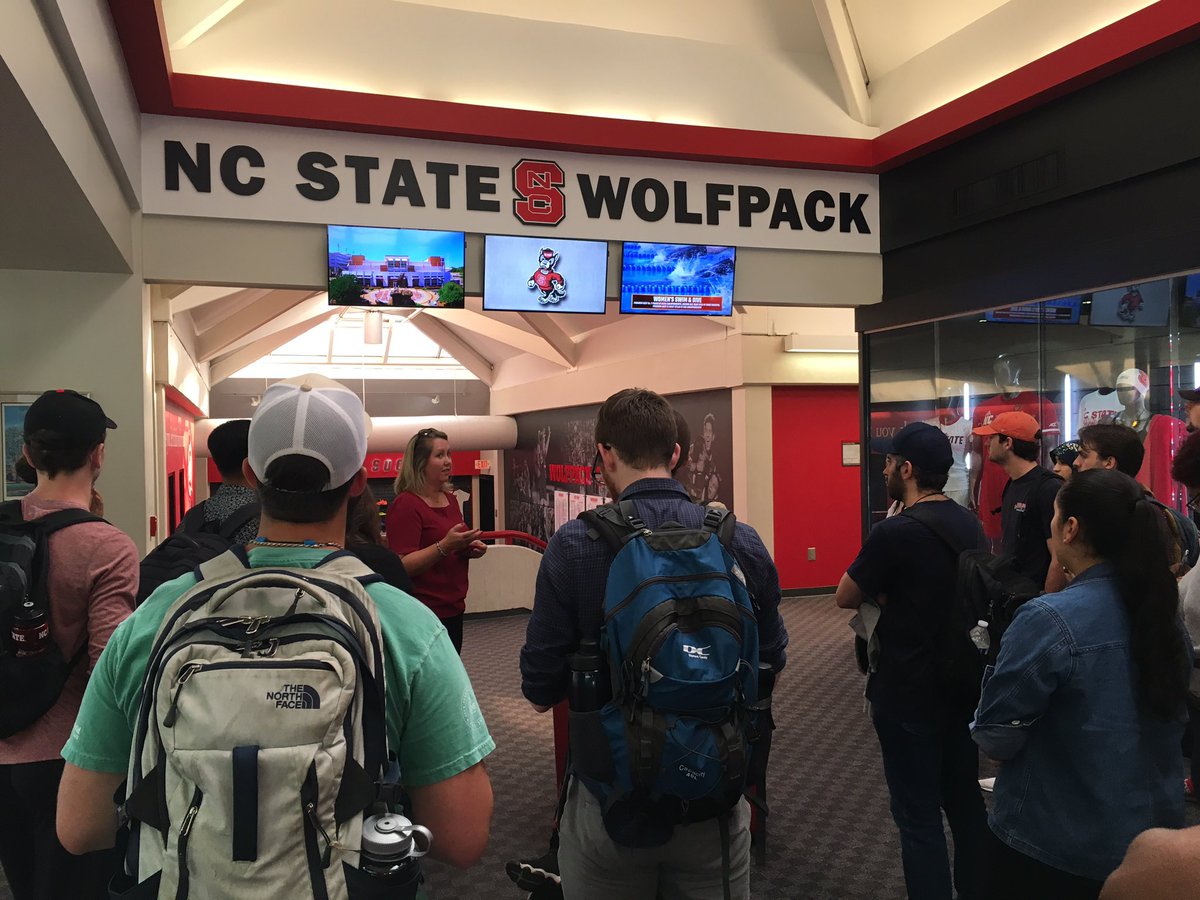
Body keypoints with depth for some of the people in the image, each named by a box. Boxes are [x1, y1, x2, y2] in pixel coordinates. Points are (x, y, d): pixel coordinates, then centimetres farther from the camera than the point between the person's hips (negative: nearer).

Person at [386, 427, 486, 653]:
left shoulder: (450, 499, 11)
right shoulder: (406, 504, -14)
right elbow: (403, 566, -21)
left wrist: (470, 549, 5)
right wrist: (445, 546, -30)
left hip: (453, 608, 8)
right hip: (424, 615, -8)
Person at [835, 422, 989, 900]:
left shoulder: (894, 532, -22)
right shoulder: (971, 524, 3)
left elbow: (844, 598, -12)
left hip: (907, 693, -8)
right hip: (963, 683, 8)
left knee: (918, 817, 4)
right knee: (965, 800, 21)